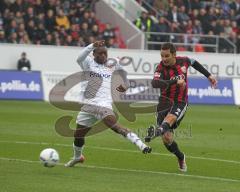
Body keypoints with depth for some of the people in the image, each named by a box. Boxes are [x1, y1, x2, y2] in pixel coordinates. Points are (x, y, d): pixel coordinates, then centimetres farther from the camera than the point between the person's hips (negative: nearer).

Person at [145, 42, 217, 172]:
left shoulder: (183, 61, -2)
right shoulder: (161, 68, -14)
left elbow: (194, 63, 24)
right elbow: (155, 83, -35)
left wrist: (209, 75, 31)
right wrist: (175, 81, -45)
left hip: (180, 102, 0)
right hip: (165, 102, 0)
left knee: (170, 118, -35)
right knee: (167, 138, -6)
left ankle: (158, 131, -65)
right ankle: (180, 157, 21)